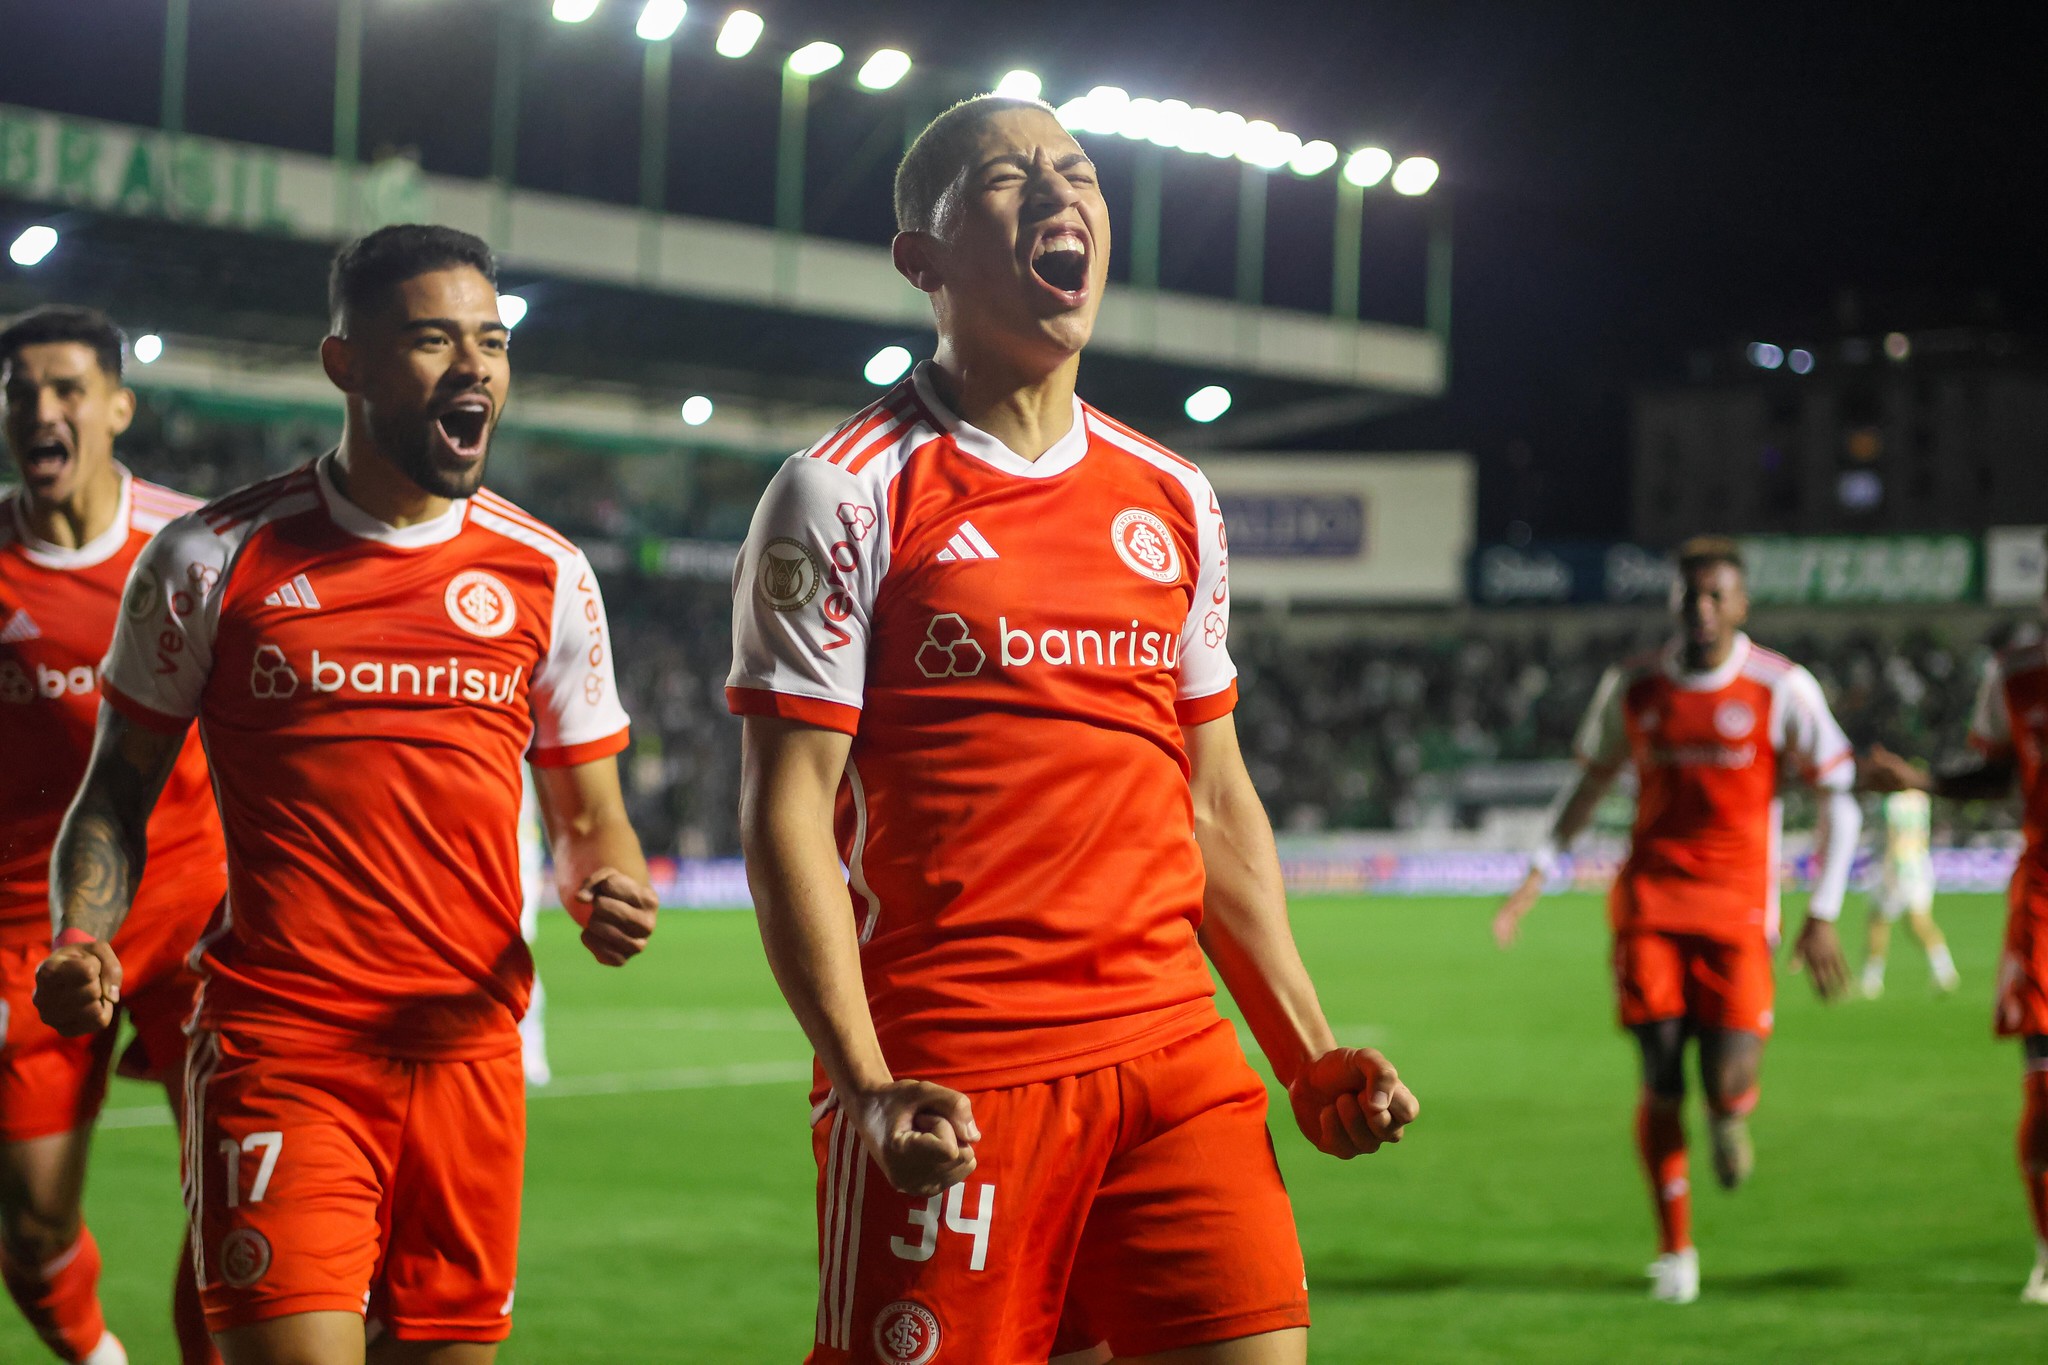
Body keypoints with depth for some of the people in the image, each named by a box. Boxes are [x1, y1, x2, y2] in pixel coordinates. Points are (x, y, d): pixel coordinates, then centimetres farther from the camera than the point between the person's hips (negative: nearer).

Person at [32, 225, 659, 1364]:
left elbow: (590, 814, 17)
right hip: (277, 1051, -3)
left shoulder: (550, 576, 9)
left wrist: (609, 888, -6)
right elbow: (120, 789, 11)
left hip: (470, 1049, 3)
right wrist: (82, 938, -8)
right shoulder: (214, 560, 2)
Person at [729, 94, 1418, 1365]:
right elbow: (787, 806, -7)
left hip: (1175, 1058, 5)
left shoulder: (1174, 499, 15)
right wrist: (865, 1081, -17)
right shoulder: (848, 494, -1)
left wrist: (1309, 1053, 12)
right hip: (948, 1089, -5)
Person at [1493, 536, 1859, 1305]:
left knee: (1727, 1084, -12)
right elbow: (1590, 786, 19)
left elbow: (1838, 802, 3)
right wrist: (1537, 877, 9)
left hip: (1737, 906, -2)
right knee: (1660, 1082, -6)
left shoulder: (1782, 690, -2)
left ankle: (1731, 1114, 27)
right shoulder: (1633, 688, 5)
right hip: (1651, 898, 2)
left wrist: (1822, 916, -2)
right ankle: (1674, 1249, 9)